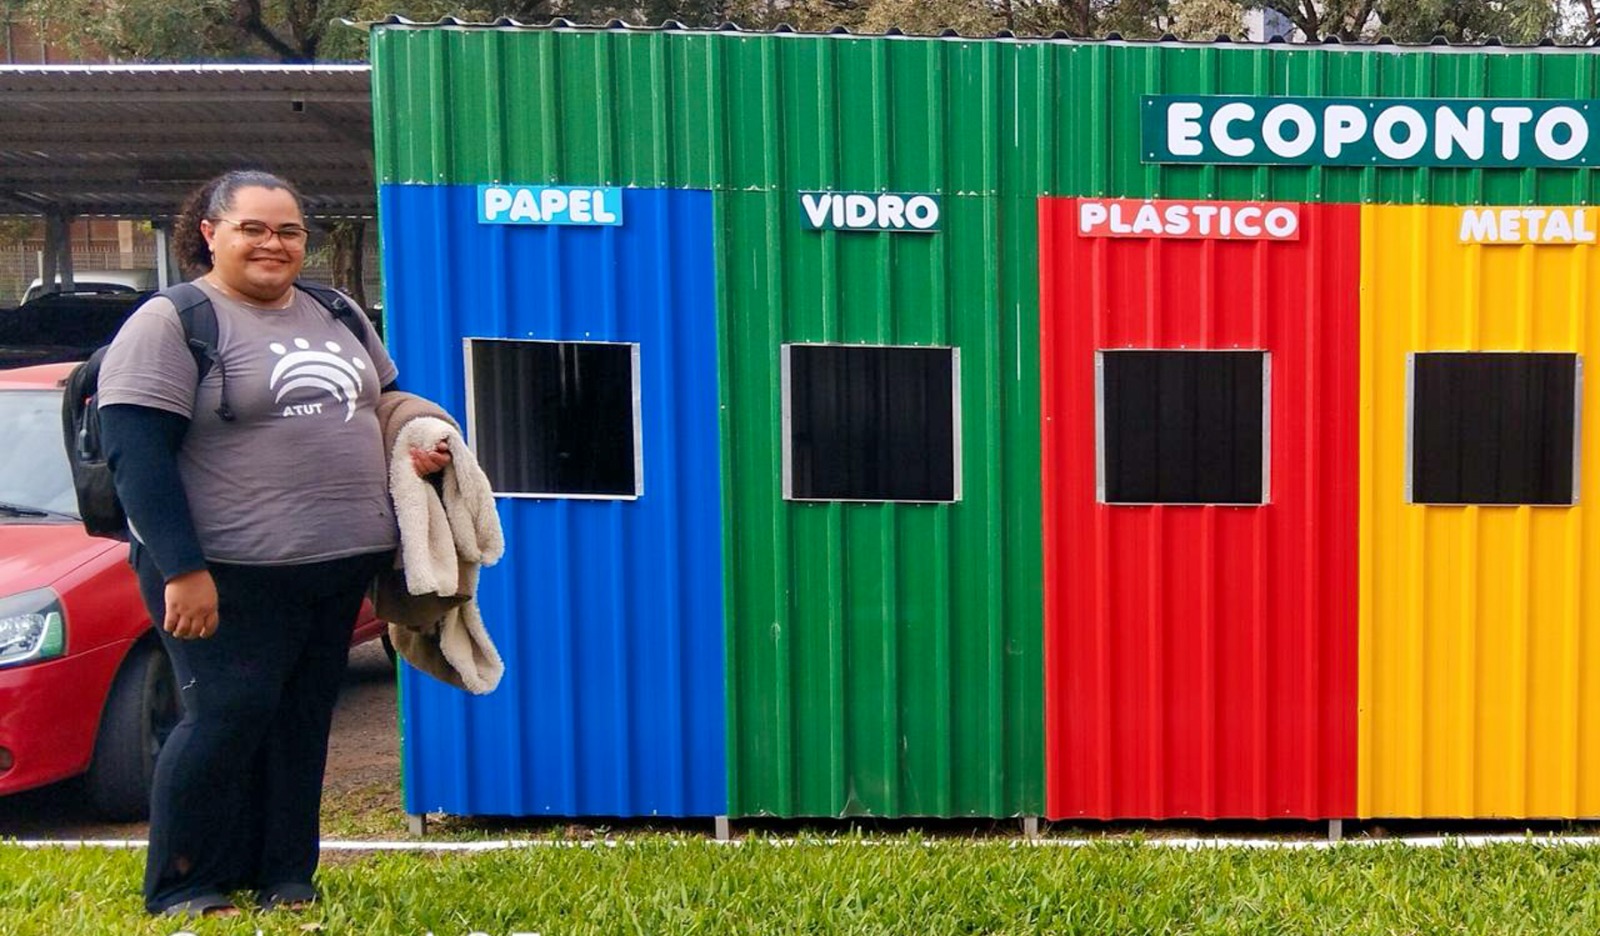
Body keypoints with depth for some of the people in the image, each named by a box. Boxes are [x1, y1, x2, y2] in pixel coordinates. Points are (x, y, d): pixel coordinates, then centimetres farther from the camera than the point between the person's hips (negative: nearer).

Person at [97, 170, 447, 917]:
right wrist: (182, 570, -21)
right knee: (228, 718, -5)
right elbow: (135, 456, -14)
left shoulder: (335, 314, 14)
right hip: (232, 574, -6)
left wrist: (416, 448, 5)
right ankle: (182, 886, 12)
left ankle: (284, 875, 22)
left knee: (301, 722, 11)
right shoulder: (171, 325, -7)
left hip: (341, 567, 7)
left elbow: (387, 401, 28)